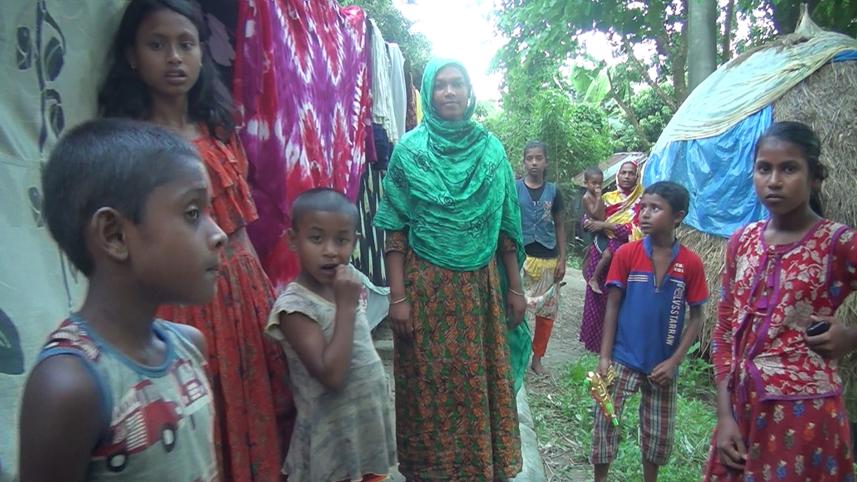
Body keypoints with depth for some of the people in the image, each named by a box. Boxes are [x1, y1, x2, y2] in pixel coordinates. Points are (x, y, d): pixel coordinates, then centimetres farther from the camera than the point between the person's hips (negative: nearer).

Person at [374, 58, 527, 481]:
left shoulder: (491, 149, 6)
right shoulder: (409, 149, -2)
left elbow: (505, 226, 8)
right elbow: (396, 230, -5)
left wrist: (515, 287, 6)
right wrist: (398, 297, -11)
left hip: (480, 286, 3)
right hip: (427, 287, -2)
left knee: (482, 382, 10)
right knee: (430, 387, 7)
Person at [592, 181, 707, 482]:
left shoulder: (691, 263, -7)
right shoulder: (625, 254, -9)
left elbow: (696, 317, 0)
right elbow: (612, 307, -4)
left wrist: (674, 361, -8)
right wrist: (604, 357, -8)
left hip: (663, 365, 1)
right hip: (623, 359, -1)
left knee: (659, 434, 14)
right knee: (605, 424, 2)